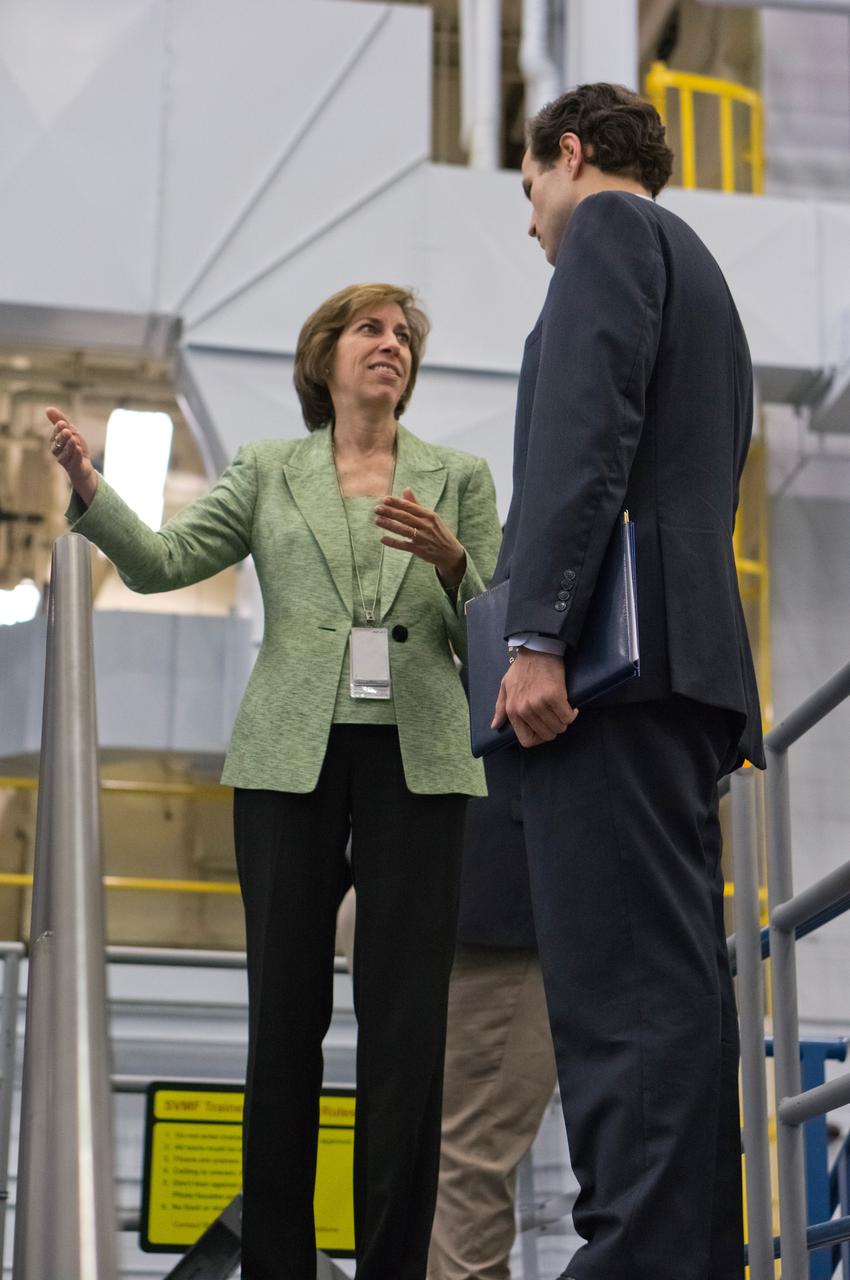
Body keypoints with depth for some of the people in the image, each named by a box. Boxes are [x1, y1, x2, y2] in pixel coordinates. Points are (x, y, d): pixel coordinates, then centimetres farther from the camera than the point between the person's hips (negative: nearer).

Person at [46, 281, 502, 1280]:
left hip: (417, 758, 0)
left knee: (405, 1018, -4)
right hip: (291, 756, 0)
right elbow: (160, 561, 1)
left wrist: (449, 561, -11)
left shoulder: (458, 479, 13)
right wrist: (90, 491, -16)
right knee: (286, 1010, -1)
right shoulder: (269, 472, 13)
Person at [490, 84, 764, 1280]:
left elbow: (587, 431, -13)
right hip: (693, 659, 10)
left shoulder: (610, 228, 4)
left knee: (624, 981, -16)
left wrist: (538, 635, -20)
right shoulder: (701, 278, 32)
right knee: (674, 981, 5)